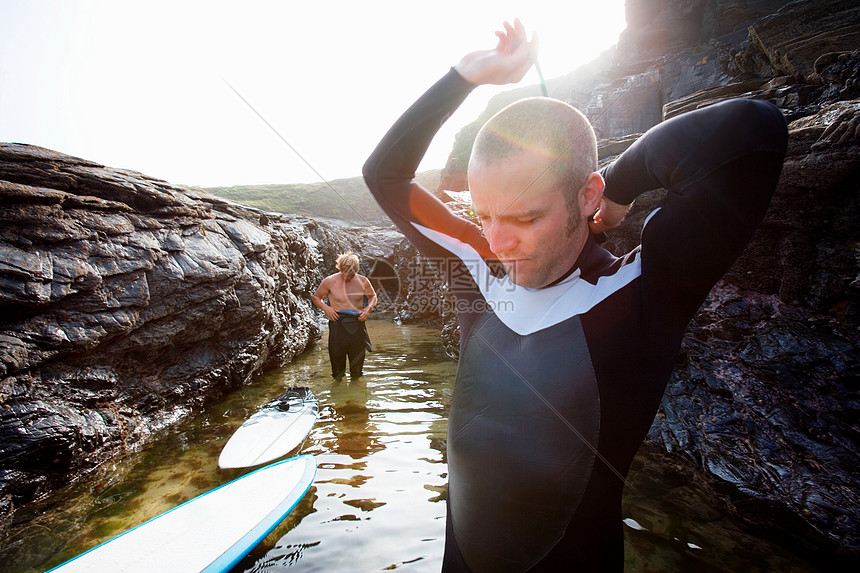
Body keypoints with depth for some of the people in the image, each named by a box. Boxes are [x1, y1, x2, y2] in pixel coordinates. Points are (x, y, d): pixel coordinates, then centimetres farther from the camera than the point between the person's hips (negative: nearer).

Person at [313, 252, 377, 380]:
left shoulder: (362, 281, 0)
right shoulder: (330, 281, -3)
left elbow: (373, 296, 17)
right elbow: (316, 297, 10)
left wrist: (368, 308, -3)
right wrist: (326, 308, -8)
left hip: (357, 325, 1)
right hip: (338, 325, -1)